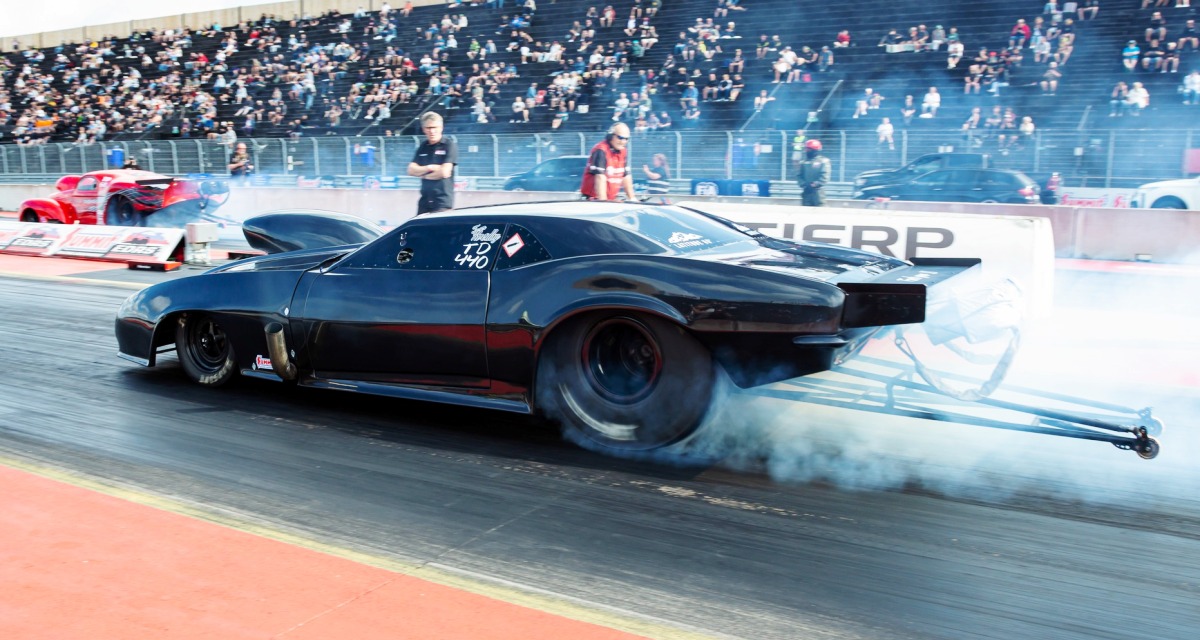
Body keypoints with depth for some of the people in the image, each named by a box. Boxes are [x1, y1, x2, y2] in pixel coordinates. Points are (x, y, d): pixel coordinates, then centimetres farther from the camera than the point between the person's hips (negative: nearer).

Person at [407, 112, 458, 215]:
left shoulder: (449, 145, -6)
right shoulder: (423, 147, 12)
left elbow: (444, 172, -15)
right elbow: (411, 170, 5)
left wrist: (423, 174, -2)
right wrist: (429, 168, -11)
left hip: (443, 201, -6)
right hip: (424, 201, 6)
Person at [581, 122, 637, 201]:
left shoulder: (623, 151, 9)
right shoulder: (601, 151, -16)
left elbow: (626, 177, 14)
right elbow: (600, 178, -23)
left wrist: (632, 198, 10)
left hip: (611, 200, 7)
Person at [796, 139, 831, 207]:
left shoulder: (823, 161, 0)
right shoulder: (804, 162, 15)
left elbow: (825, 176, -10)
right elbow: (799, 175, 10)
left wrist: (814, 185, -19)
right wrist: (804, 184, -9)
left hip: (818, 191, -5)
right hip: (806, 191, 5)